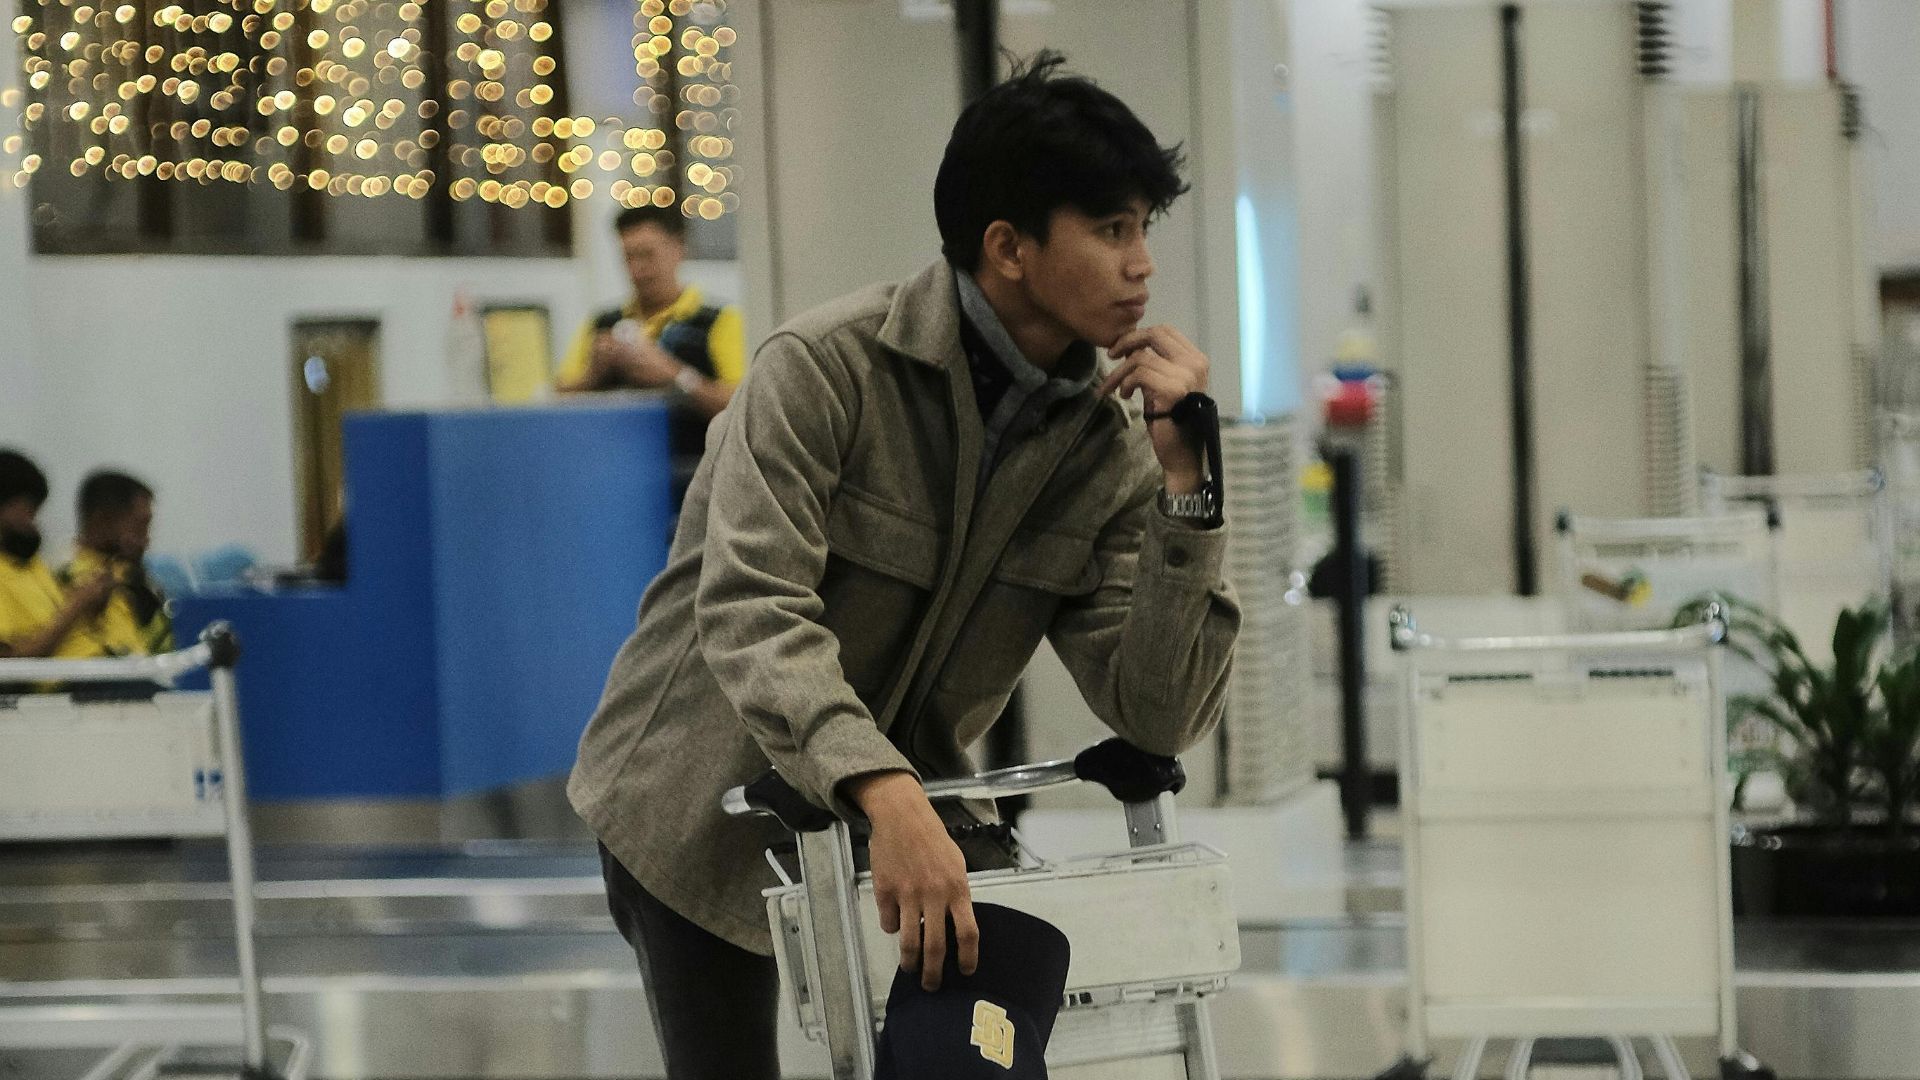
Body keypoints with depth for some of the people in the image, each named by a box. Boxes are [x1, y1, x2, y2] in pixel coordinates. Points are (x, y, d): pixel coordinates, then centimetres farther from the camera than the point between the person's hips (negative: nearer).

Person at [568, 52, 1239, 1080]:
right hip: (706, 809, -4)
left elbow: (1159, 716, -12)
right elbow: (753, 611, -33)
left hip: (903, 814, 5)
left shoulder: (1105, 443, -6)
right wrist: (883, 792, -49)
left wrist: (1184, 481, -22)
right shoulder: (825, 367, -21)